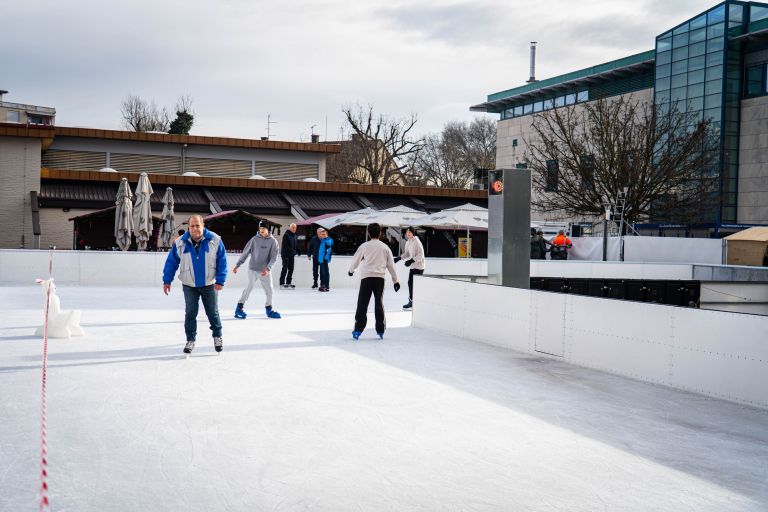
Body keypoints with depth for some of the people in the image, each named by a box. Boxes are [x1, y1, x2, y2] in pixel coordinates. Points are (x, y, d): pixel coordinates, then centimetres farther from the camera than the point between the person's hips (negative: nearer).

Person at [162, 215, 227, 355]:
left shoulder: (215, 240, -11)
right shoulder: (180, 243, -8)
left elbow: (222, 262, -7)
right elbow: (171, 262, -1)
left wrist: (220, 280, -13)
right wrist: (167, 281, -5)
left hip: (209, 285, 0)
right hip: (189, 286, 1)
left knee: (213, 312, 8)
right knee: (190, 313, 2)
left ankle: (217, 336, 29)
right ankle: (190, 340, 16)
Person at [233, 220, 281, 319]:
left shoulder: (273, 241, -1)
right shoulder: (254, 239, -2)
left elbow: (273, 257, -5)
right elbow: (245, 253, 3)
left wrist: (268, 268, -19)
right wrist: (237, 265, 0)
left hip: (265, 271, 2)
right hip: (253, 269, -2)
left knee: (269, 290, 6)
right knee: (249, 287, -10)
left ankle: (269, 310, 23)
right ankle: (239, 308, -4)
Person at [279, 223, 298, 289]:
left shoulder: (294, 235, 15)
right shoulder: (286, 235, -12)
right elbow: (285, 246, -19)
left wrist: (296, 251, 7)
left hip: (291, 255, 8)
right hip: (286, 255, -8)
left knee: (291, 269, 10)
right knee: (285, 269, -7)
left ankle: (288, 283, 17)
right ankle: (282, 283, -3)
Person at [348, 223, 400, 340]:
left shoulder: (365, 246, 4)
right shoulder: (385, 247, 9)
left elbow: (355, 259, 15)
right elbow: (391, 265, 10)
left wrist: (351, 270, 35)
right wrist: (395, 280, 17)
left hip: (366, 277, -2)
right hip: (380, 277, 2)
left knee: (362, 304, -1)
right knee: (379, 304, 11)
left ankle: (358, 330, -7)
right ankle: (381, 330, 13)